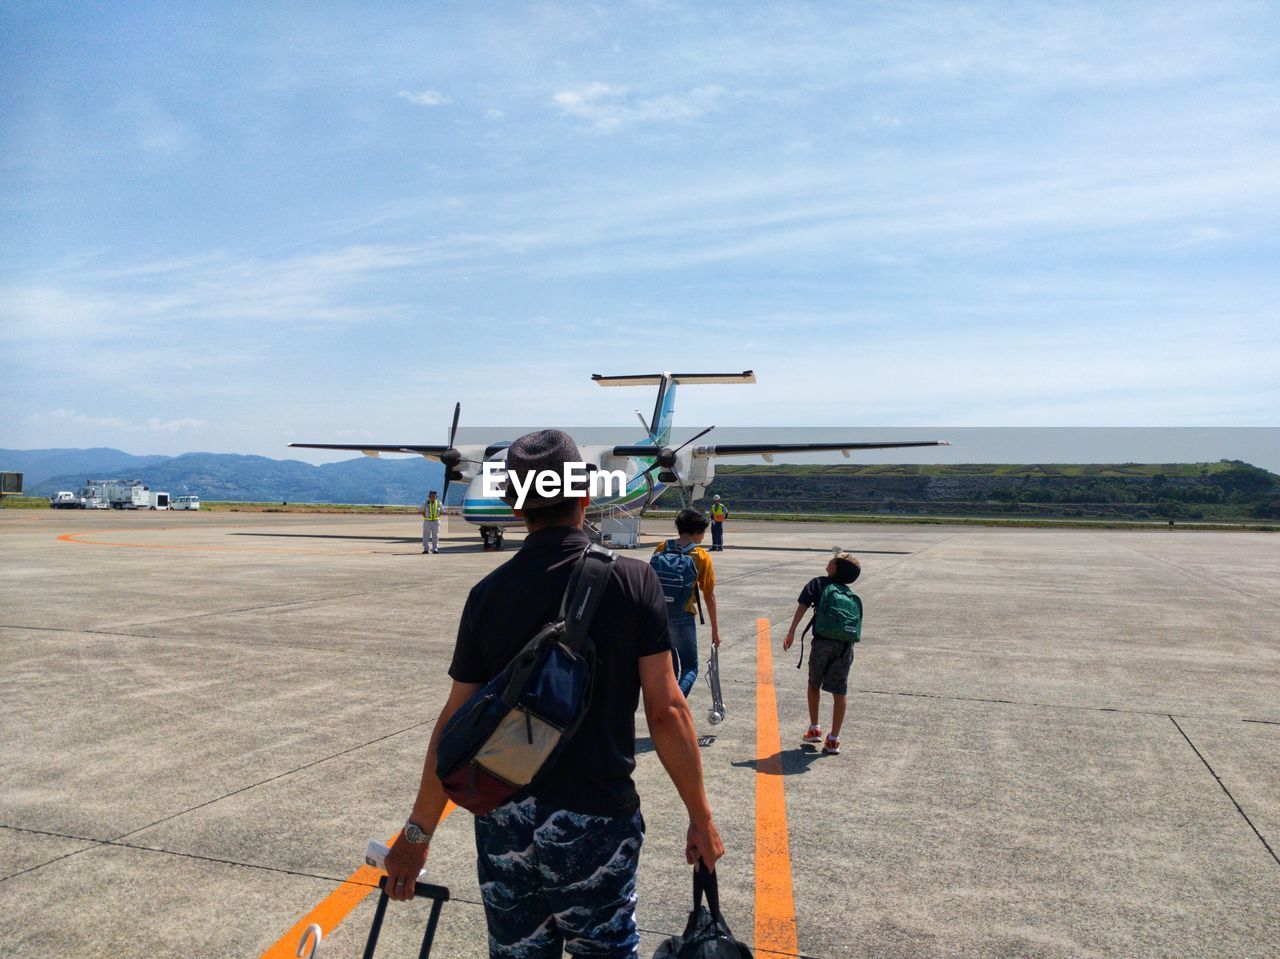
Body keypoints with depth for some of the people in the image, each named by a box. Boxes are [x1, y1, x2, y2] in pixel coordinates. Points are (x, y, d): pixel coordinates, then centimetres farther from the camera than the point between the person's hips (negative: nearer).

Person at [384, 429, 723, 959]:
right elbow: (666, 711, -12)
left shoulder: (489, 592, -5)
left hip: (504, 818, 2)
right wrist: (700, 816, -1)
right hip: (594, 819, -2)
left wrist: (418, 832, 8)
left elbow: (455, 723, -2)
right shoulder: (634, 581, -11)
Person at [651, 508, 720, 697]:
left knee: (669, 666, 20)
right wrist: (715, 629, 5)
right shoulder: (701, 556, -8)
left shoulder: (661, 549, 1)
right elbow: (709, 596, -3)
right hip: (682, 619, -4)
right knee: (690, 668, 8)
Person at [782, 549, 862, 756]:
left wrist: (791, 632, -10)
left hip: (823, 642, -2)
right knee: (840, 692, 7)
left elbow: (802, 606, -6)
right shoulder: (852, 595, 17)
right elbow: (857, 625, 14)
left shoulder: (818, 583, 6)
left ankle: (814, 729, 27)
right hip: (846, 645, 2)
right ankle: (833, 740, 9)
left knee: (814, 684, 20)